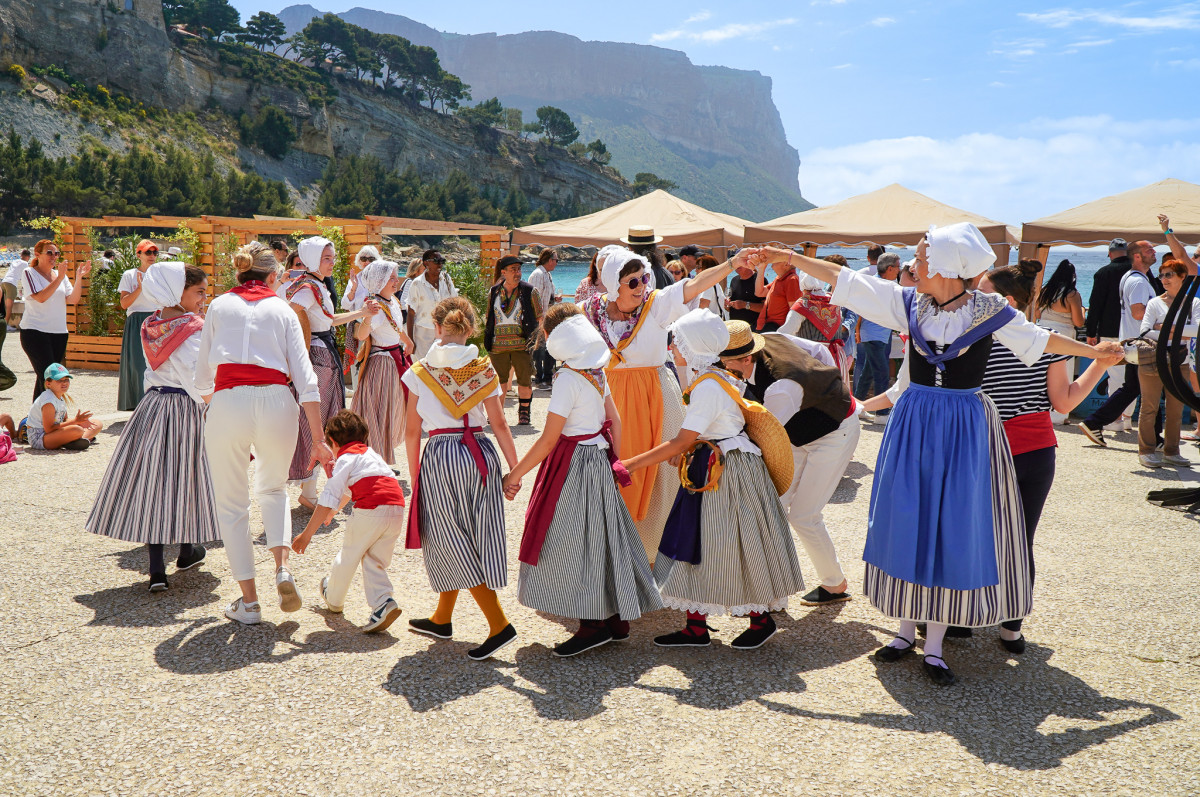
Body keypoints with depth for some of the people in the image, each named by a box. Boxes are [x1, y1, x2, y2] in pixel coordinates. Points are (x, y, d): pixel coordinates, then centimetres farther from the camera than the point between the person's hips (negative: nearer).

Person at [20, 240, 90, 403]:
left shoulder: (60, 275, 14)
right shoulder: (29, 273, -1)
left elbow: (73, 299, 4)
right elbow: (40, 297, -15)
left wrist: (79, 278, -7)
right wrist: (59, 279, -19)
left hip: (58, 332, 5)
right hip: (35, 332, -5)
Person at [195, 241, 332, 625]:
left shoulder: (219, 306, 15)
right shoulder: (283, 310, 14)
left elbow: (202, 377, 17)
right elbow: (306, 380, 3)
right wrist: (318, 439, 3)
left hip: (227, 404, -1)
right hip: (276, 403, 1)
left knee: (232, 506, 13)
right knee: (273, 489, 26)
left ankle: (248, 601, 15)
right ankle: (282, 568, 6)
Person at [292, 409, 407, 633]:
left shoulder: (346, 459, 7)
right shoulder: (370, 453, 31)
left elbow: (328, 500, -4)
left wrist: (306, 534, -3)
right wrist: (332, 512, 63)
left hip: (370, 510, -6)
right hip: (397, 510, 6)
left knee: (348, 556, 17)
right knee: (374, 561, 16)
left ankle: (333, 597, 37)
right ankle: (383, 602, -5)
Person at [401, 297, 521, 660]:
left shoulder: (420, 371, -2)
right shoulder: (484, 369, 2)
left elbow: (412, 431, 0)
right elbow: (499, 425, 0)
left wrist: (414, 474, 10)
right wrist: (515, 469, 5)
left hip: (440, 457, -3)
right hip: (481, 452, 4)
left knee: (453, 545, 5)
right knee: (465, 542, 15)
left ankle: (499, 624, -2)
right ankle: (442, 618, 32)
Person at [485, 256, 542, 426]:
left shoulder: (530, 291, 2)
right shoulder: (494, 292, 10)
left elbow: (540, 318, 5)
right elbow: (489, 319, 19)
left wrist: (534, 335, -5)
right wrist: (488, 339, 13)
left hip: (522, 345, -2)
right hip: (498, 346, 2)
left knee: (525, 379, 2)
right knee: (498, 380, 4)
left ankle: (523, 412, 18)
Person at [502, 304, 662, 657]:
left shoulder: (568, 378, -20)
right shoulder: (597, 371, 4)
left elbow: (548, 440, -19)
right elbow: (614, 421, 12)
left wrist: (515, 475, -12)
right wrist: (611, 459, 21)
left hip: (574, 465, -9)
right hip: (600, 461, 9)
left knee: (574, 545, 1)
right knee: (602, 539, 15)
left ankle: (593, 626, 7)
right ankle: (618, 619, 23)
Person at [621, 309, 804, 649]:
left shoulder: (708, 387, -22)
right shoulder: (717, 378, 8)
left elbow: (681, 443, -21)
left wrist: (630, 464, -18)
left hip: (728, 474, -10)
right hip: (711, 471, 10)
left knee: (732, 551, 3)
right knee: (696, 545, 10)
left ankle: (761, 620, 22)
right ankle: (696, 627, 16)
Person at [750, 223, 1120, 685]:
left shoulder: (990, 312, -5)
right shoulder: (908, 303, 1)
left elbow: (1036, 339, 9)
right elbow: (847, 282, 2)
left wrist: (1094, 351, 14)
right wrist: (791, 258, 0)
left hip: (965, 430, -2)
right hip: (914, 423, 2)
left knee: (954, 530, -1)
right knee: (906, 523, 5)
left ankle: (934, 646, 10)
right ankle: (906, 630, 21)